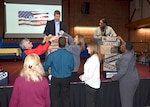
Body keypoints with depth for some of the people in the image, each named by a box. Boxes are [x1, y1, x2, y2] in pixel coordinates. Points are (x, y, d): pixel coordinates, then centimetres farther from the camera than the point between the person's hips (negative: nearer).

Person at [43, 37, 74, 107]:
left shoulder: (52, 55, -15)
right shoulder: (70, 55, -12)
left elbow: (45, 67, -5)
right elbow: (72, 67, 1)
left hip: (55, 79, -1)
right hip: (66, 79, 1)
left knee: (55, 97, 13)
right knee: (66, 97, 15)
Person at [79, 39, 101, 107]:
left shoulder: (93, 58, -22)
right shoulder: (95, 57, 8)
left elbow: (90, 74, -22)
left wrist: (83, 78, -6)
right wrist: (84, 75, 8)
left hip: (91, 84, -9)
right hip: (93, 84, 9)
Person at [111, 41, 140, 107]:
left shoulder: (125, 58, -27)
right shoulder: (132, 52, -1)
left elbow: (122, 71, -28)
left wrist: (115, 78, -12)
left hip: (127, 81, -9)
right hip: (134, 79, 9)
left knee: (126, 99, 8)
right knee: (129, 98, 23)